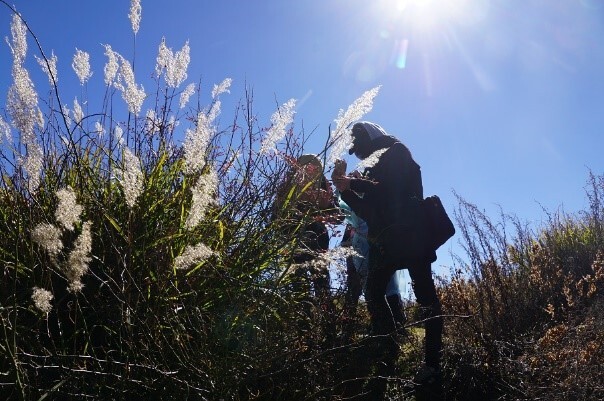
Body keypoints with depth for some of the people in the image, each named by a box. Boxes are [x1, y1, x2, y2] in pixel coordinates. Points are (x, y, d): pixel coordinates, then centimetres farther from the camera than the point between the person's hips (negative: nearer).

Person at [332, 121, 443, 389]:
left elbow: (393, 189, -13)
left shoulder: (396, 153, 3)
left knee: (425, 294, -8)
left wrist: (354, 183, -7)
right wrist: (347, 191, 8)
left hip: (408, 234, -8)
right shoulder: (373, 166, 23)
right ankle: (388, 354, 12)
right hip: (385, 239, 9)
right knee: (373, 293, 4)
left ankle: (432, 363, -8)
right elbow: (370, 212, 19)